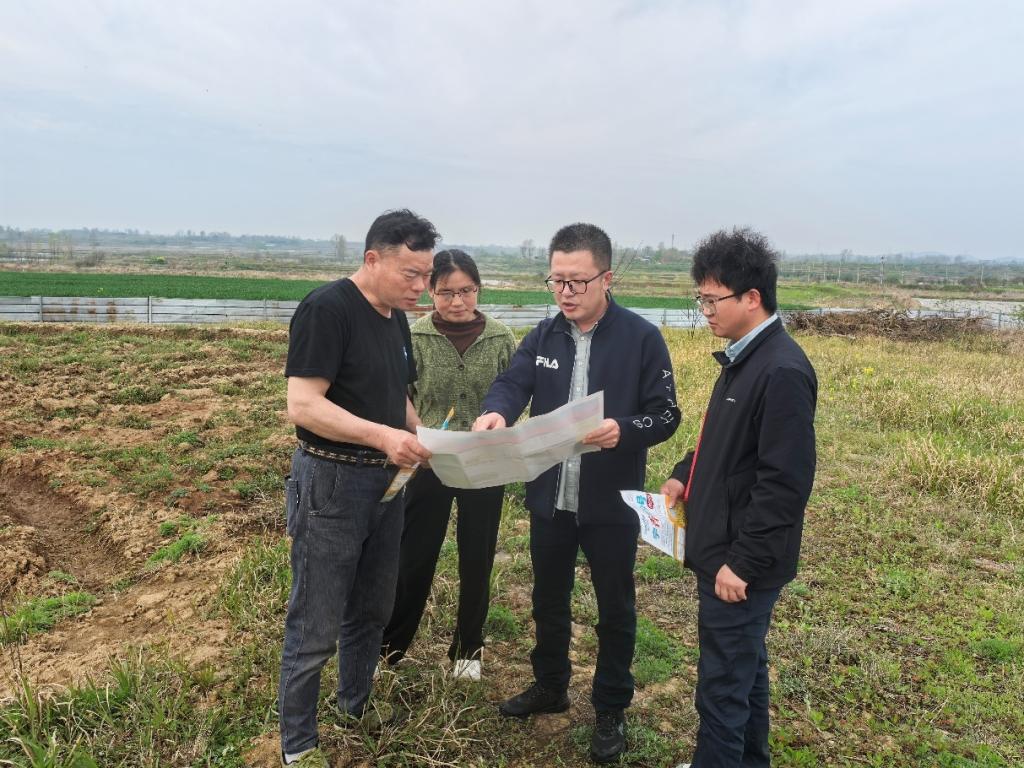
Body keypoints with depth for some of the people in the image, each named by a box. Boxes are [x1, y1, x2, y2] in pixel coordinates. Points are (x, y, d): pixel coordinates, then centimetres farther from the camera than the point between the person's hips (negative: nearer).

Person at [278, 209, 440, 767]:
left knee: (371, 611, 20)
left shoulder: (396, 320, 10)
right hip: (330, 482, -8)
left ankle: (357, 710, 41)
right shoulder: (327, 309, -16)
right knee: (316, 628, 4)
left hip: (386, 481, 8)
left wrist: (420, 439, 1)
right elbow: (303, 406, -23)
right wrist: (382, 436, -31)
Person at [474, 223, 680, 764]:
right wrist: (496, 412, -34)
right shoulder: (543, 337, 3)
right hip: (549, 499, 4)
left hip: (611, 504, -4)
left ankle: (611, 710, 32)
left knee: (615, 609, 12)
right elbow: (512, 383, -11)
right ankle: (549, 687, 43)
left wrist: (624, 431, -30)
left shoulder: (641, 339, -11)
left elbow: (666, 414, -10)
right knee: (548, 601, 21)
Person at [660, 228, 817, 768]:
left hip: (743, 562, -9)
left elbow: (784, 483, -23)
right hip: (725, 548, 9)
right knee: (745, 669, 23)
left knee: (723, 684, 5)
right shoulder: (742, 358, 8)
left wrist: (743, 562, -20)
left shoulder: (782, 371, -21)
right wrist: (686, 476, 6)